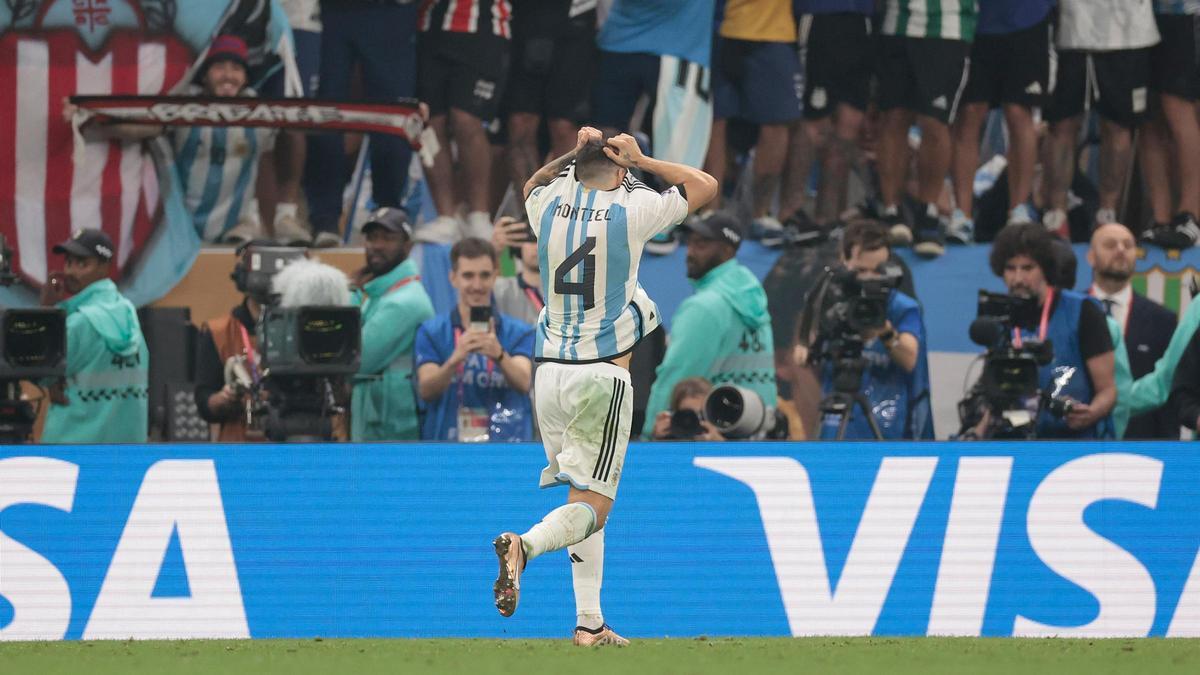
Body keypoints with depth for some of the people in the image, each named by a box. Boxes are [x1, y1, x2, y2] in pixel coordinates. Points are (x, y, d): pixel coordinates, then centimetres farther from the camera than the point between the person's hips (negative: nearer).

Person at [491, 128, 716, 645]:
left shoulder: (548, 207, 6)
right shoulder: (630, 211, -4)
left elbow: (534, 184, 34)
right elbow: (705, 185, 11)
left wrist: (574, 155, 29)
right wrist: (639, 161, 12)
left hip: (549, 372, 5)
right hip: (602, 376, -5)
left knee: (586, 500, 16)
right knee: (591, 507, -6)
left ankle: (589, 623, 11)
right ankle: (526, 545, -36)